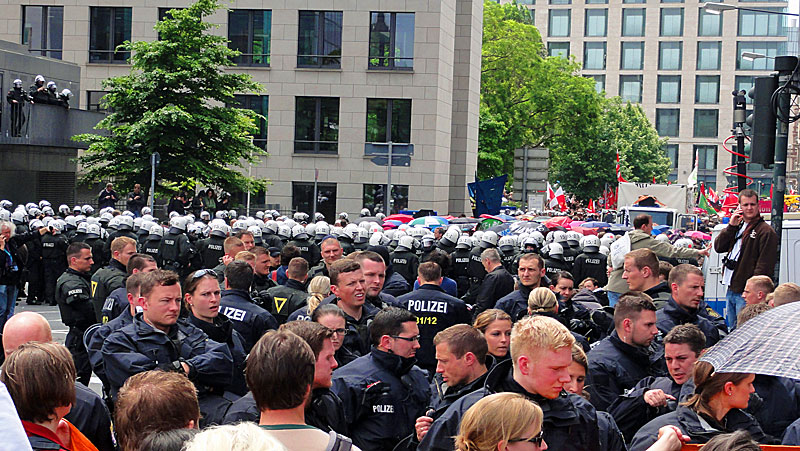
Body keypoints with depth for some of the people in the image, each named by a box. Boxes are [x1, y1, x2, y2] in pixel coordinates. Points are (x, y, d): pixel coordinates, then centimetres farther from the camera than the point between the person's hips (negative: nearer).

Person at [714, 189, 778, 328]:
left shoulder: (766, 231, -10)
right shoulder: (737, 226, 15)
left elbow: (764, 266, -15)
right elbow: (718, 247, 8)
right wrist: (731, 226, -4)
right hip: (731, 290, 8)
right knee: (732, 329, 16)